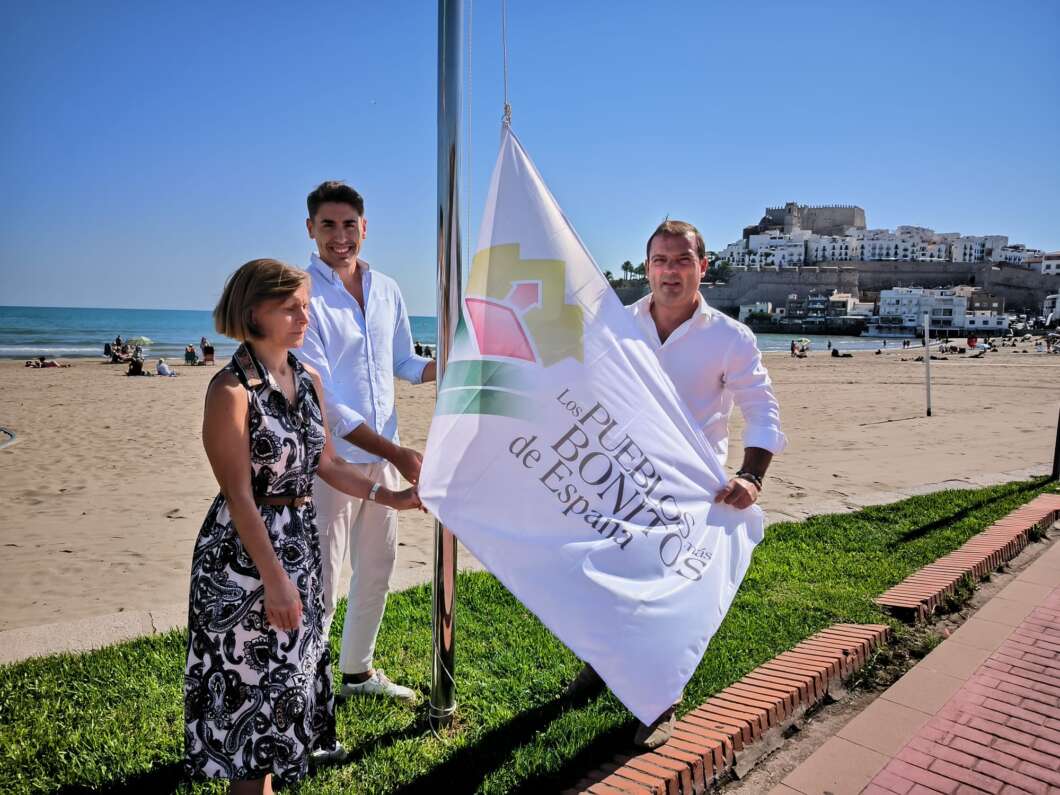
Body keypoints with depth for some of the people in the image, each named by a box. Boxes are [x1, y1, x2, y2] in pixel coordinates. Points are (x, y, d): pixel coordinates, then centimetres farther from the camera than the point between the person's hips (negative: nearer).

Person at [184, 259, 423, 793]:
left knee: (288, 667, 18)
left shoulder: (309, 380, 4)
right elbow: (239, 495, -19)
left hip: (301, 542, 8)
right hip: (245, 549, -7)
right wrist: (274, 579, -21)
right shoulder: (231, 390, -18)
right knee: (248, 676, 5)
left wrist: (386, 497, 4)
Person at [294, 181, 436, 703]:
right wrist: (397, 453, -22)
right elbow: (322, 396, -19)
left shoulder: (386, 289, 7)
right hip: (331, 459, -7)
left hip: (383, 456, 7)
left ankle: (358, 671, 39)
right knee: (319, 585, 0)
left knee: (377, 571, 19)